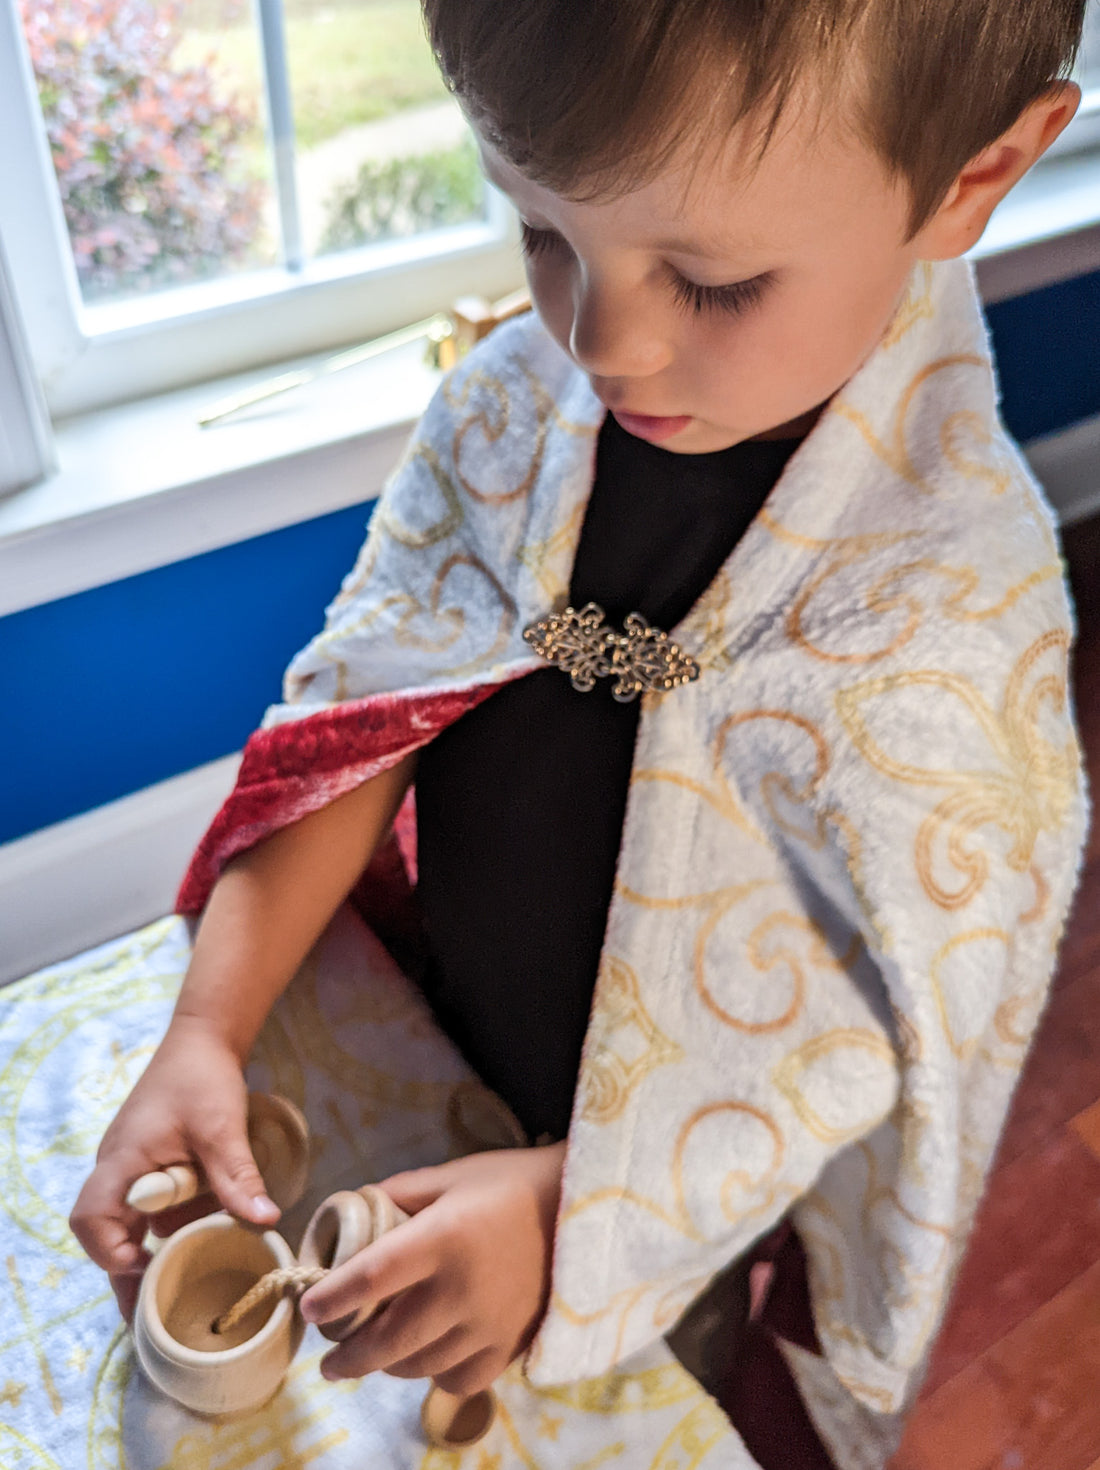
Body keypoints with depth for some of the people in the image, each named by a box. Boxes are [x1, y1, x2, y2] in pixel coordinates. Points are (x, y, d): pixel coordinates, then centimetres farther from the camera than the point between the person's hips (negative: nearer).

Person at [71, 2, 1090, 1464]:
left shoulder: (962, 607, -29)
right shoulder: (506, 405, -16)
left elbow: (913, 1022, -23)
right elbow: (356, 715, -13)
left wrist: (575, 1200, -28)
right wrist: (206, 1030, -20)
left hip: (711, 1207, -3)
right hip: (437, 1069, 4)